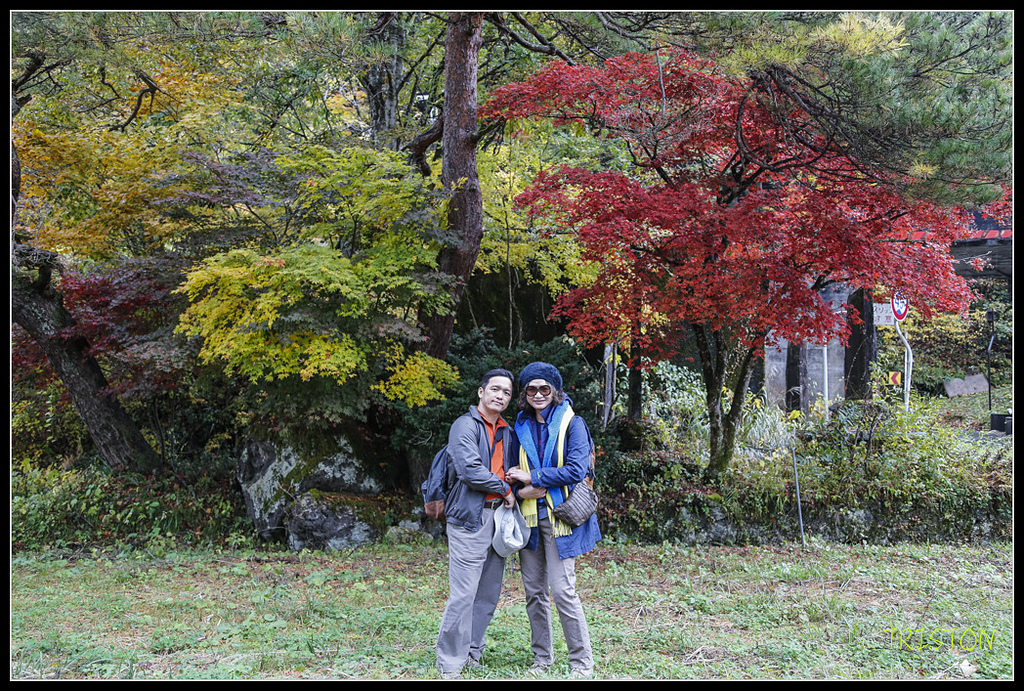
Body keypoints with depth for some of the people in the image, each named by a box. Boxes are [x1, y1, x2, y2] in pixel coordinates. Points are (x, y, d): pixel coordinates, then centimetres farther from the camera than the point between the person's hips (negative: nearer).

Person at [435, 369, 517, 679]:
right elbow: (469, 469, -19)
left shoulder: (506, 431, 17)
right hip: (470, 517, -8)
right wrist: (505, 489, -8)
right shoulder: (466, 425, -7)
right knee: (463, 594, -6)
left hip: (498, 517, 8)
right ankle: (450, 665, 5)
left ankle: (472, 653, 25)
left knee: (489, 594, 12)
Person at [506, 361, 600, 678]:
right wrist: (523, 489, -8)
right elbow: (514, 472, 15)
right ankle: (542, 658, 23)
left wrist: (532, 478, -13)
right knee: (534, 592, 10)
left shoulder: (572, 423, -3)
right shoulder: (521, 427, 11)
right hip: (529, 518, 5)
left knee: (562, 590, -9)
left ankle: (582, 662, 5)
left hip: (559, 517, -5)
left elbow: (576, 470, -13)